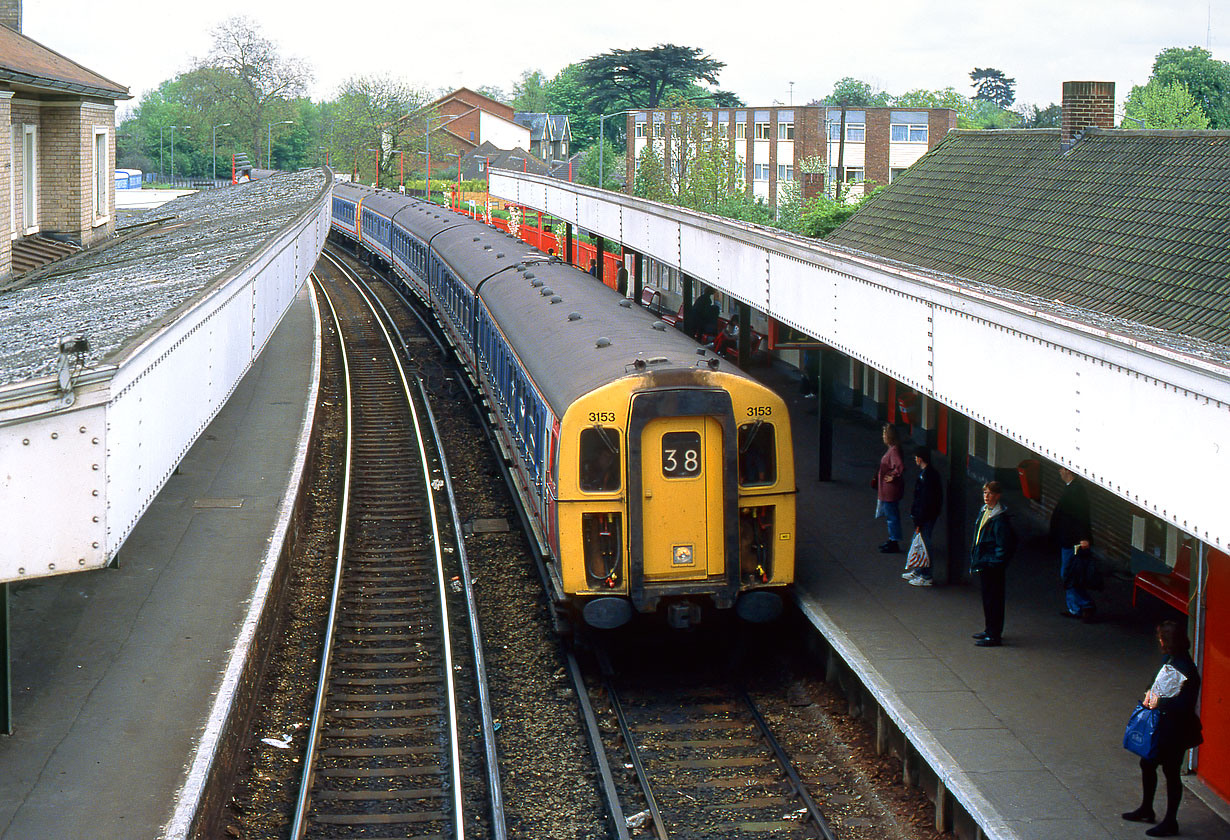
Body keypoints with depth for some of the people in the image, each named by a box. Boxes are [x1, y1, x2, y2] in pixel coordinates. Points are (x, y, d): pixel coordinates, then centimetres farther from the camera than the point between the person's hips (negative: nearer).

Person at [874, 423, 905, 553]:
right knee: (890, 515, 21)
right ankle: (892, 539, 33)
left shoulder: (894, 450, -23)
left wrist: (892, 477, -21)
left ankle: (894, 544, 7)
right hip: (886, 490, 10)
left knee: (891, 516, -1)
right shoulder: (891, 449, 8)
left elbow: (900, 467, -35)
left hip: (890, 490, -10)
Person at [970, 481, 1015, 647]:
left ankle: (994, 635, 1)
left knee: (994, 599, -4)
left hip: (993, 566, -10)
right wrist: (976, 557, 16)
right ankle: (989, 630, 31)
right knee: (987, 597, 19)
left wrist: (992, 561, -20)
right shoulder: (984, 511, 9)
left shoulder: (1000, 518, -19)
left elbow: (1004, 546, -20)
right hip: (983, 564, 10)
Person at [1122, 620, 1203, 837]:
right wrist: (1151, 692, 2)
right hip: (1160, 724, 10)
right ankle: (1146, 810, 40)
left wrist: (1160, 702, -21)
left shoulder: (1184, 669, -26)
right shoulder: (1169, 659, 3)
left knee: (1171, 772, 3)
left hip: (1175, 730, -10)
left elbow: (1185, 702, -29)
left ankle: (1170, 823, 17)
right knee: (1147, 764, 21)